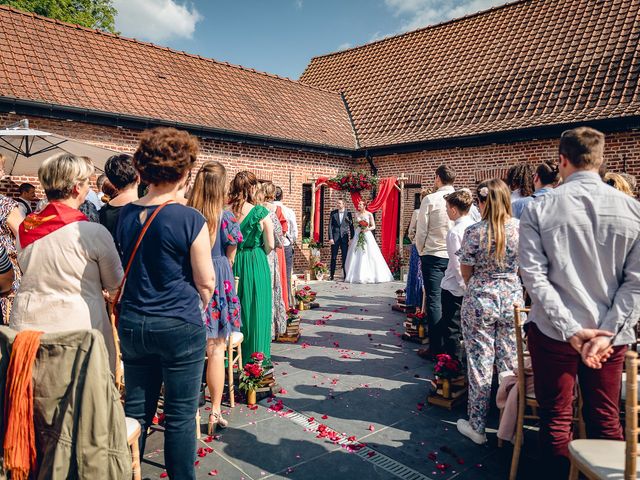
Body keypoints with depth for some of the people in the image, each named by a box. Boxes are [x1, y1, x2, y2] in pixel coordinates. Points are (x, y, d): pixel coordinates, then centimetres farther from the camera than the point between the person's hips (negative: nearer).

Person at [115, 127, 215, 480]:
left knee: (136, 410, 19)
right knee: (180, 415, 9)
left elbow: (123, 269, 12)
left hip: (132, 324, 6)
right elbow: (205, 281, -10)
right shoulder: (190, 219, -17)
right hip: (180, 326, -5)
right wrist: (199, 306, 9)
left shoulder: (125, 215, 0)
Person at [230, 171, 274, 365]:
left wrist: (234, 255, 13)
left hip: (231, 263, 3)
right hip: (256, 264, -3)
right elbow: (270, 245, -7)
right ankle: (256, 354, 21)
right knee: (256, 307, 10)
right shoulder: (261, 213, -11)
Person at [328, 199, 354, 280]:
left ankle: (346, 275, 12)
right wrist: (330, 238, -8)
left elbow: (351, 226, 5)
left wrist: (351, 238, 0)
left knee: (345, 257, 4)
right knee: (333, 257, 4)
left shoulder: (348, 213, 3)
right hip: (335, 238, 0)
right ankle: (331, 275, 11)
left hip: (344, 238, 0)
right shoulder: (333, 213, 4)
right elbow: (330, 226, 0)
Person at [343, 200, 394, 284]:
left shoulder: (369, 214, -1)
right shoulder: (356, 214, 9)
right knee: (356, 256, 1)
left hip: (367, 236, -3)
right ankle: (357, 276, 8)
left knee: (369, 256, -6)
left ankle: (370, 276, 2)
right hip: (358, 236, 4)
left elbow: (373, 226, -1)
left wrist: (367, 229, -18)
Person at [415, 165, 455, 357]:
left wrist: (421, 251, 9)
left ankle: (435, 347, 2)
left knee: (434, 300, 0)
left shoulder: (430, 199, -10)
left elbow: (421, 231, -7)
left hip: (433, 255, -4)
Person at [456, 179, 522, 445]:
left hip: (480, 301, -3)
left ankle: (477, 426, 18)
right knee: (510, 362, 13)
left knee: (480, 364, 6)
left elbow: (465, 271, -3)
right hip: (513, 299, 3)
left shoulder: (474, 231, -13)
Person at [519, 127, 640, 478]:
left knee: (556, 420, 12)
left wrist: (571, 330, -13)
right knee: (606, 421, 17)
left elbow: (534, 276, -14)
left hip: (553, 331, -2)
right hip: (610, 333, 3)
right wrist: (607, 331, -8)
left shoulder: (538, 209, -8)